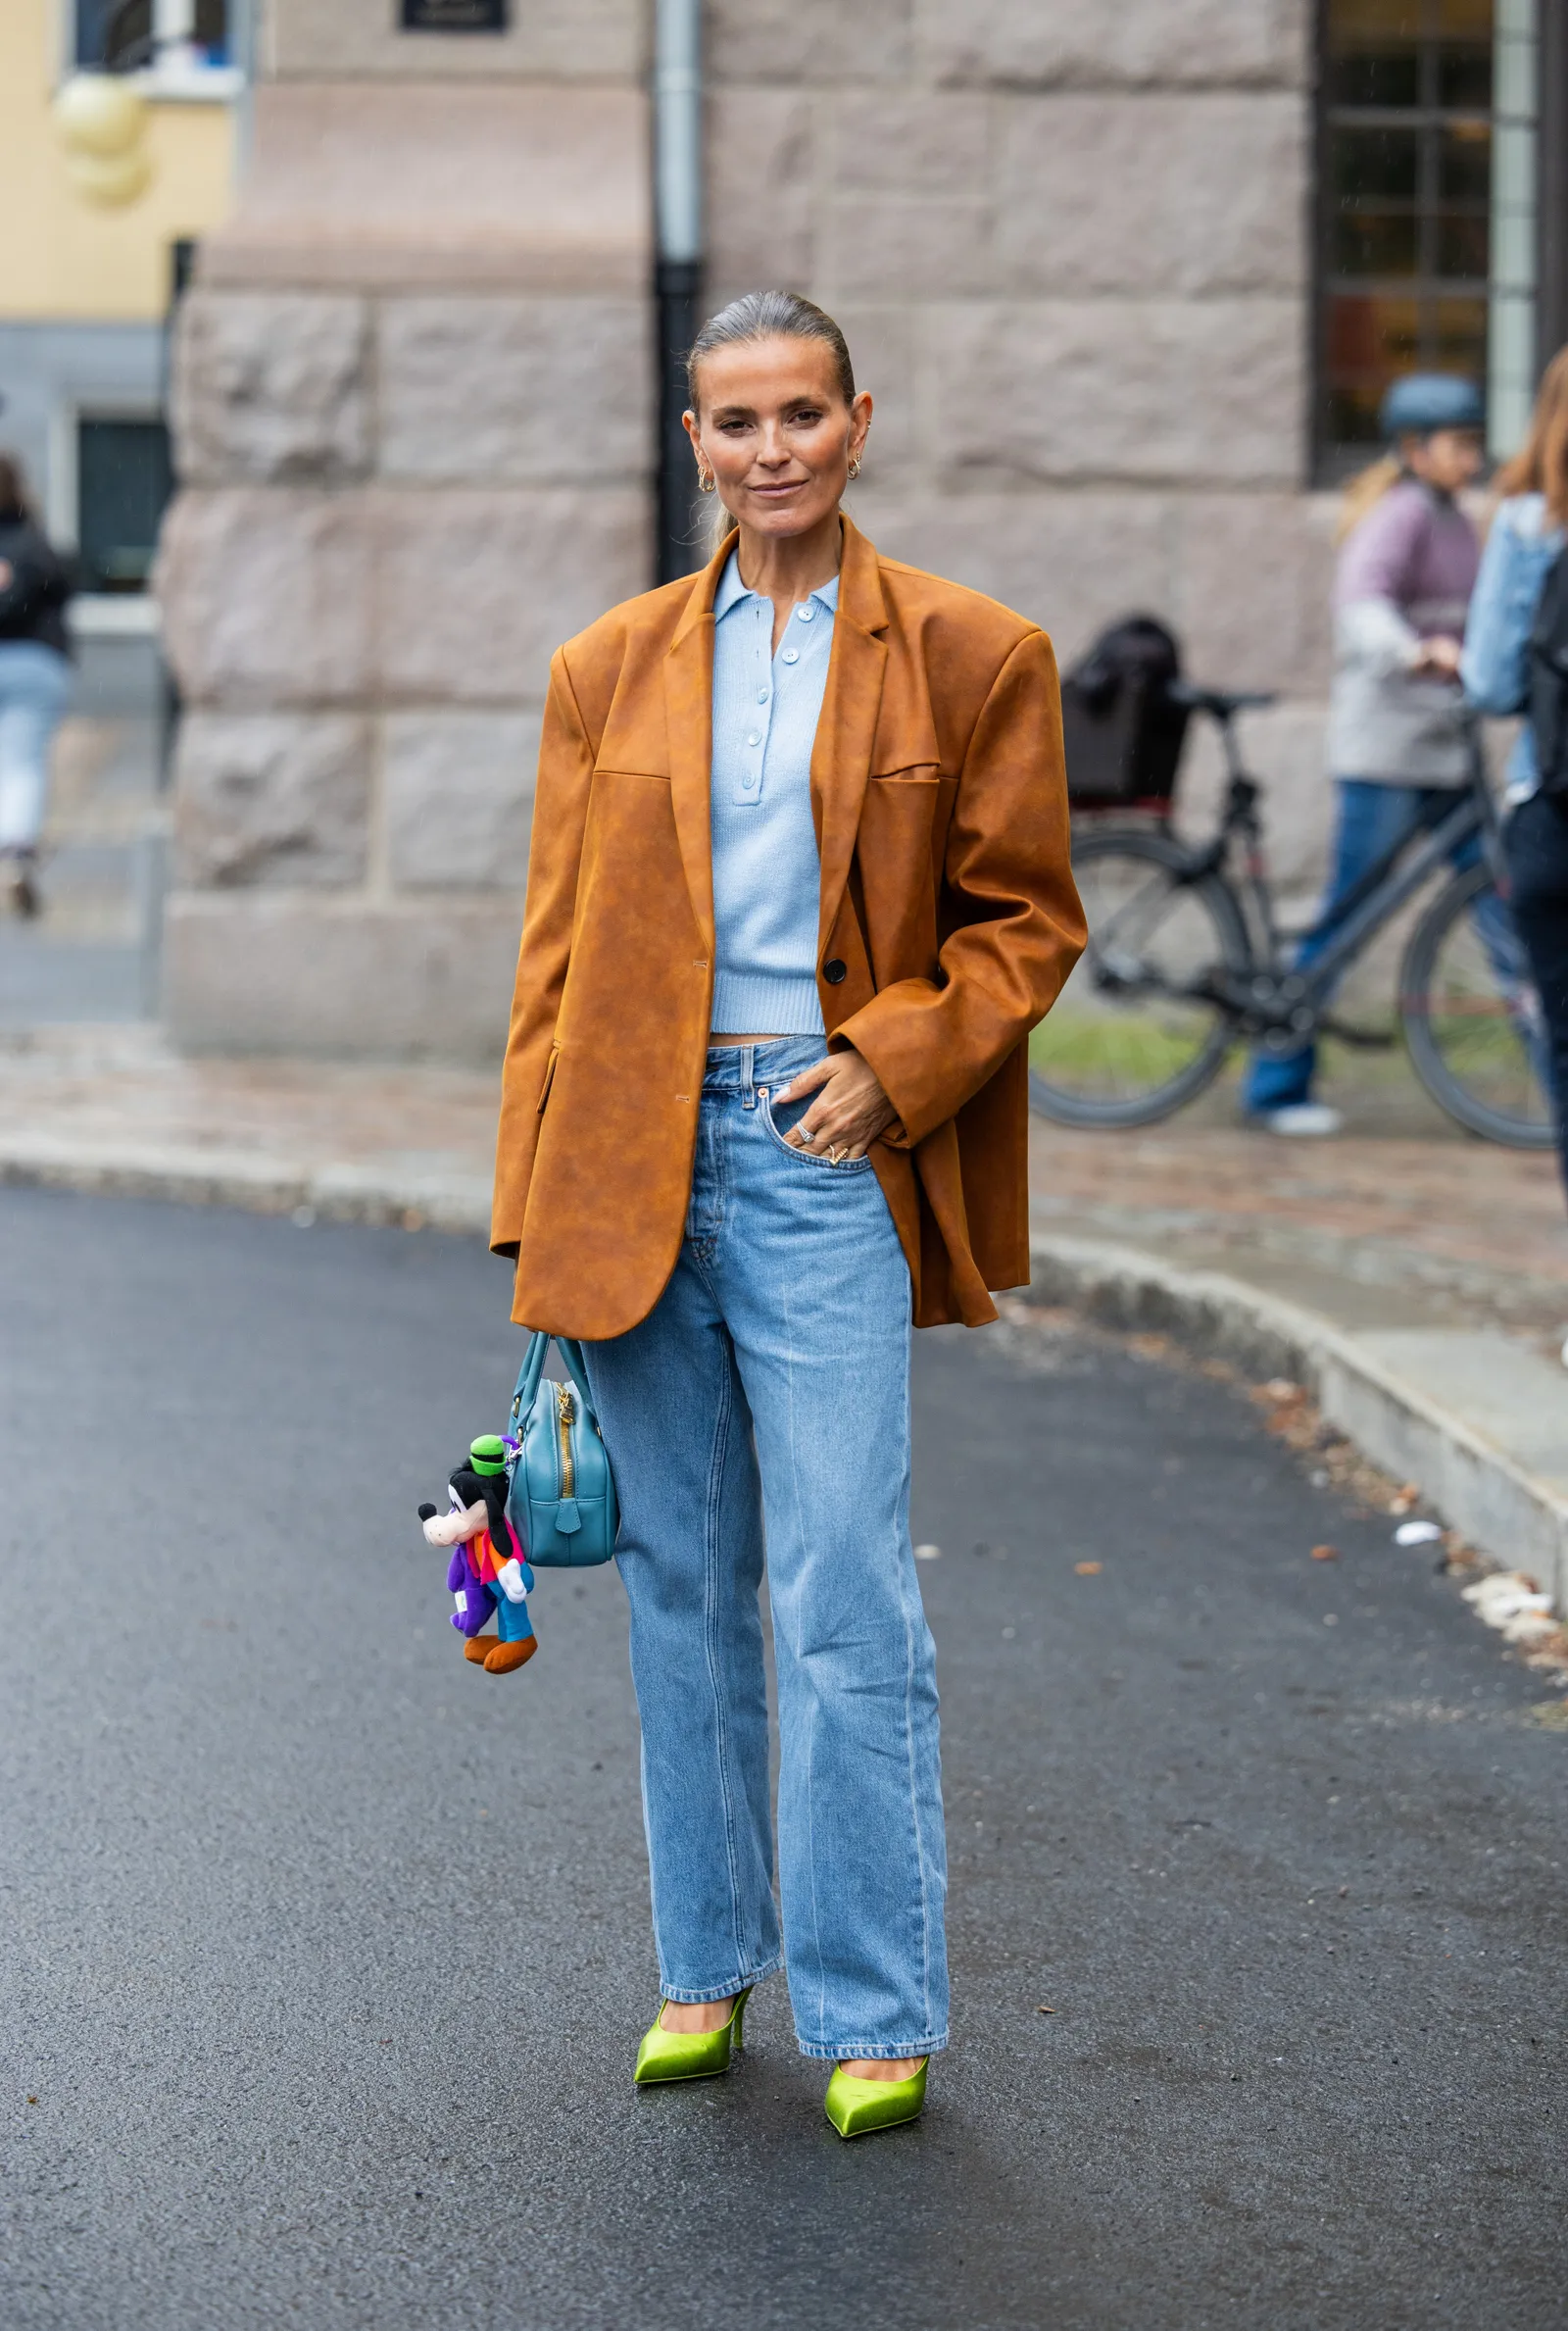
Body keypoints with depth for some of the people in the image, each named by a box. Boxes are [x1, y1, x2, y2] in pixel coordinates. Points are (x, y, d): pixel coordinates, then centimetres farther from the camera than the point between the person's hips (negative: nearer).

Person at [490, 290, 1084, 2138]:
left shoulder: (971, 658, 2)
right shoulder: (607, 672, 10)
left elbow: (1025, 921, 4)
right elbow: (557, 951, 10)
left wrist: (895, 1066, -11)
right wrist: (538, 1213, 5)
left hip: (825, 1153, -3)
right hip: (635, 1161, 3)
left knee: (848, 1604, -7)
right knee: (680, 1588, 12)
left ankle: (875, 2014, 4)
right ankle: (707, 1963, 25)